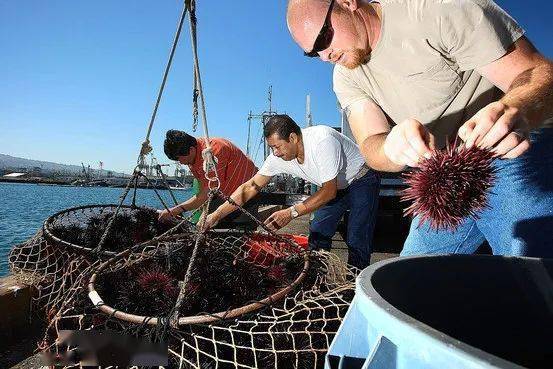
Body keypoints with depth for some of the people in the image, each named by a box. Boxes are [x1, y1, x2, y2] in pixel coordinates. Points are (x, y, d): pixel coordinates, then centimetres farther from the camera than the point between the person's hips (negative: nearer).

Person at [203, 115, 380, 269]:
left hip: (362, 180, -6)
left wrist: (292, 212, -36)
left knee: (356, 242, -12)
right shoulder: (278, 157, -16)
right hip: (334, 186, 6)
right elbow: (250, 187, -14)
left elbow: (330, 191, -32)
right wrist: (216, 215, -19)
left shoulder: (322, 140, -37)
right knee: (317, 235, 4)